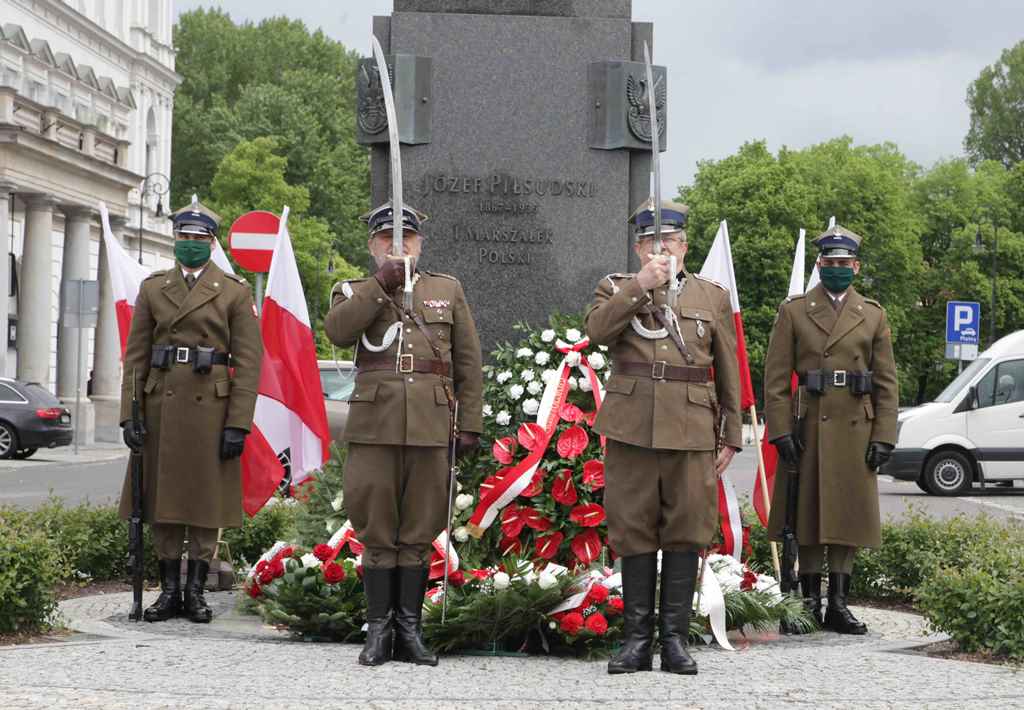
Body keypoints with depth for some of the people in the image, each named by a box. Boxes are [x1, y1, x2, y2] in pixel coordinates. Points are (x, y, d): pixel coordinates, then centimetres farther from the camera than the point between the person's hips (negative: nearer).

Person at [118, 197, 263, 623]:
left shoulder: (235, 292, 2)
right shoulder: (153, 288, 10)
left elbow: (248, 361, -3)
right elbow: (136, 355, 7)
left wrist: (238, 424, -10)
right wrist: (129, 413, -2)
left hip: (211, 407, -3)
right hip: (161, 404, 3)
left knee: (206, 498, 1)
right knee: (161, 497, 5)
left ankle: (196, 590, 10)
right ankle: (169, 590, 13)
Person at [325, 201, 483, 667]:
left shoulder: (448, 291, 15)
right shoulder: (356, 292, 13)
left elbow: (468, 362, 12)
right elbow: (337, 331, -10)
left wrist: (470, 424, 5)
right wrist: (381, 285, -13)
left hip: (430, 426, 1)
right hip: (374, 425, -1)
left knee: (419, 531, 4)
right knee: (376, 531, 0)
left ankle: (409, 629, 10)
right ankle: (379, 629, 6)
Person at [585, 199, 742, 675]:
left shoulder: (713, 297, 12)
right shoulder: (616, 289, 11)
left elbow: (729, 374, 12)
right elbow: (597, 331, -11)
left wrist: (731, 437, 7)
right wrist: (640, 286, -16)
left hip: (691, 431, 0)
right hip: (630, 429, 0)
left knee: (685, 531, 1)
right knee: (634, 532, 2)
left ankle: (675, 639, 9)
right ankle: (638, 638, 9)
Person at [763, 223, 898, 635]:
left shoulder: (873, 316, 11)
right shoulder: (794, 312, 5)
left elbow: (887, 383, 8)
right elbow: (776, 379, 1)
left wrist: (883, 438, -1)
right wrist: (781, 431, -9)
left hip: (855, 430, 2)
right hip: (807, 429, -2)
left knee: (848, 516, 3)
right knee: (807, 513, 1)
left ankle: (838, 604, 8)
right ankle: (810, 602, 9)